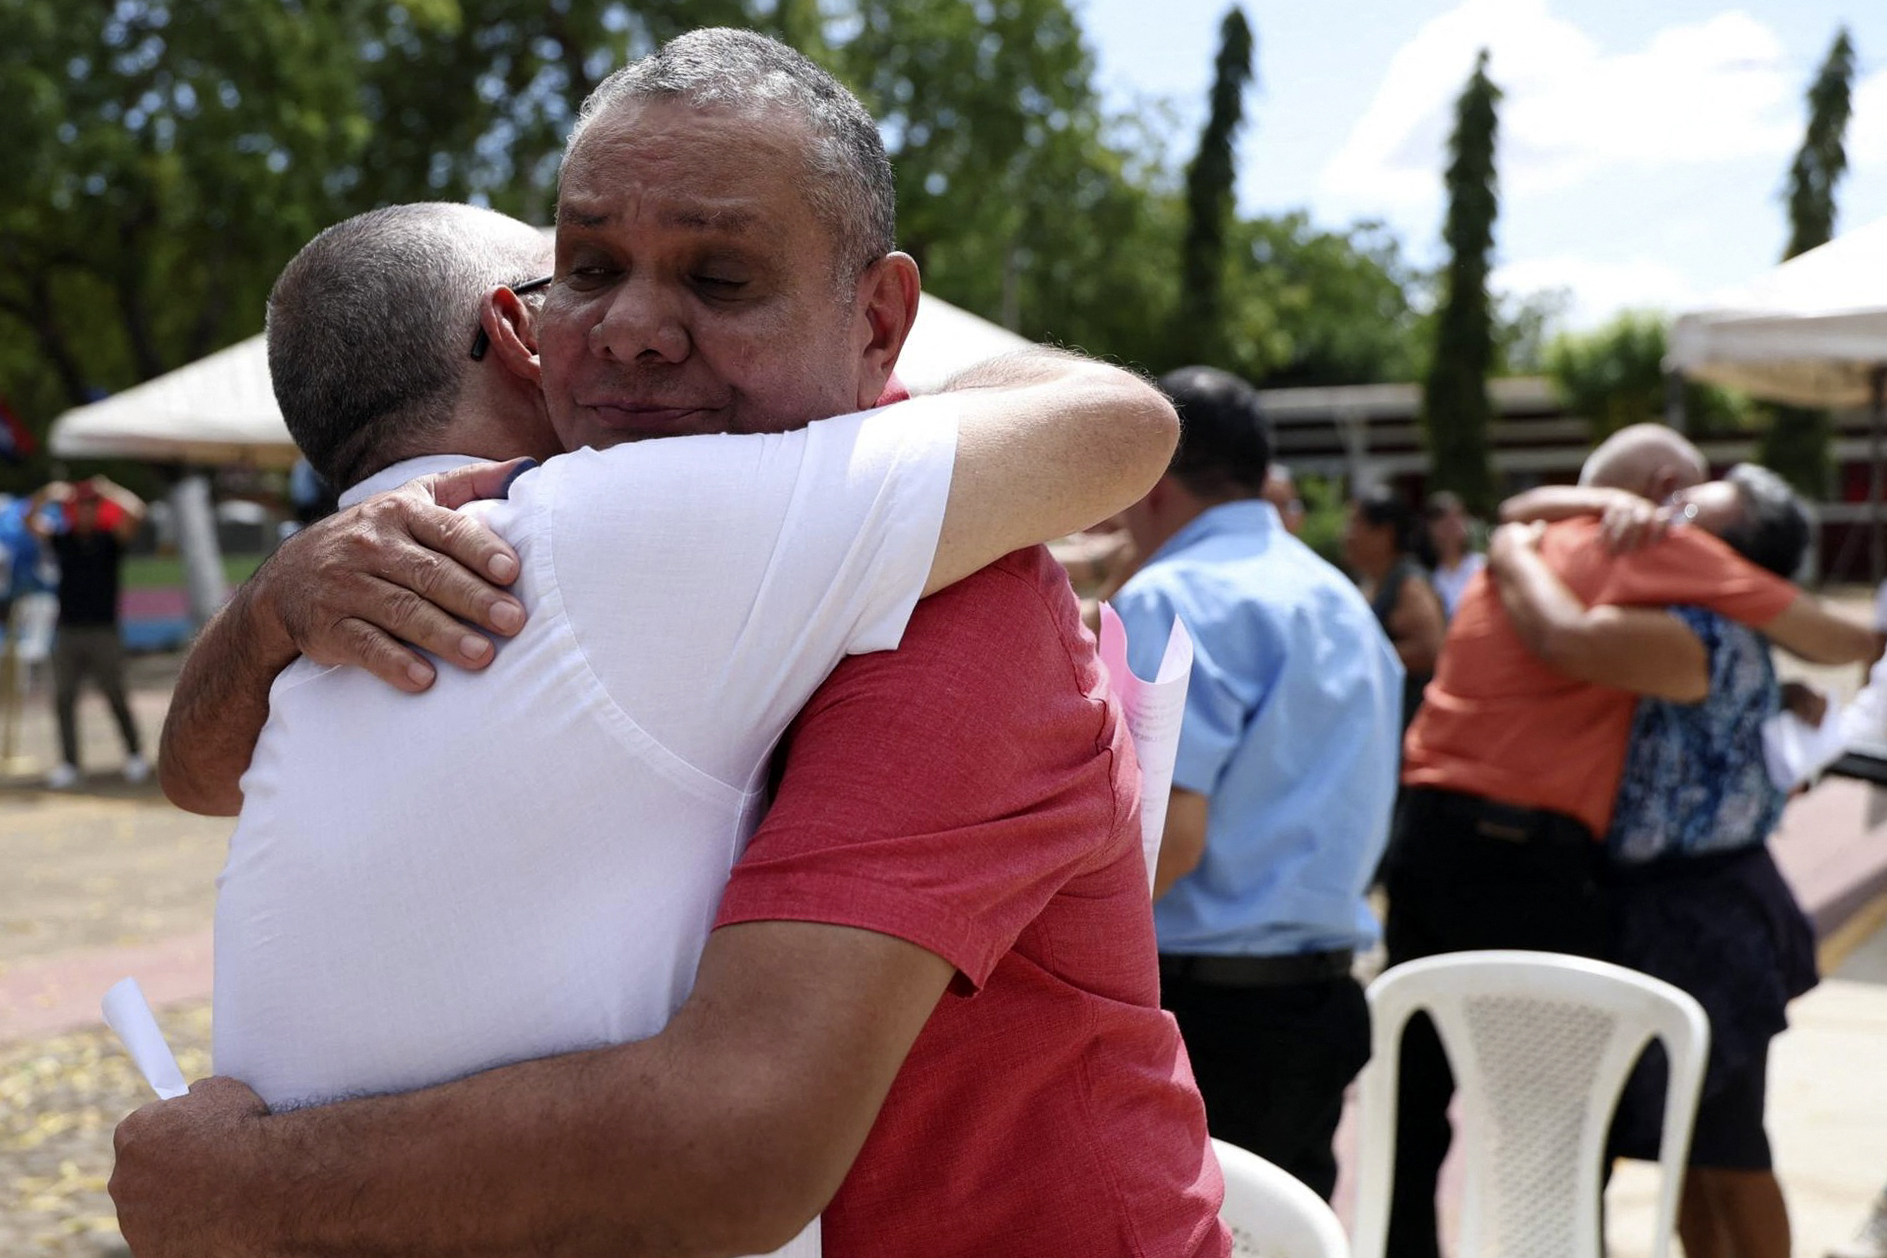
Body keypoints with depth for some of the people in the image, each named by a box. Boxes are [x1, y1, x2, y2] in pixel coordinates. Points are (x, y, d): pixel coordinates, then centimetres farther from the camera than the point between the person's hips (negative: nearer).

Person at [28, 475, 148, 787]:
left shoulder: (111, 539, 1)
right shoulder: (62, 539, 9)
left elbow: (135, 513, -12)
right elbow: (31, 522, -1)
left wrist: (108, 490, -15)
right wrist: (47, 497, -16)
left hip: (104, 631, -3)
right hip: (68, 631, 3)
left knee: (116, 698, 2)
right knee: (63, 699, -1)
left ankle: (135, 756, 17)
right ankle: (68, 765, 2)